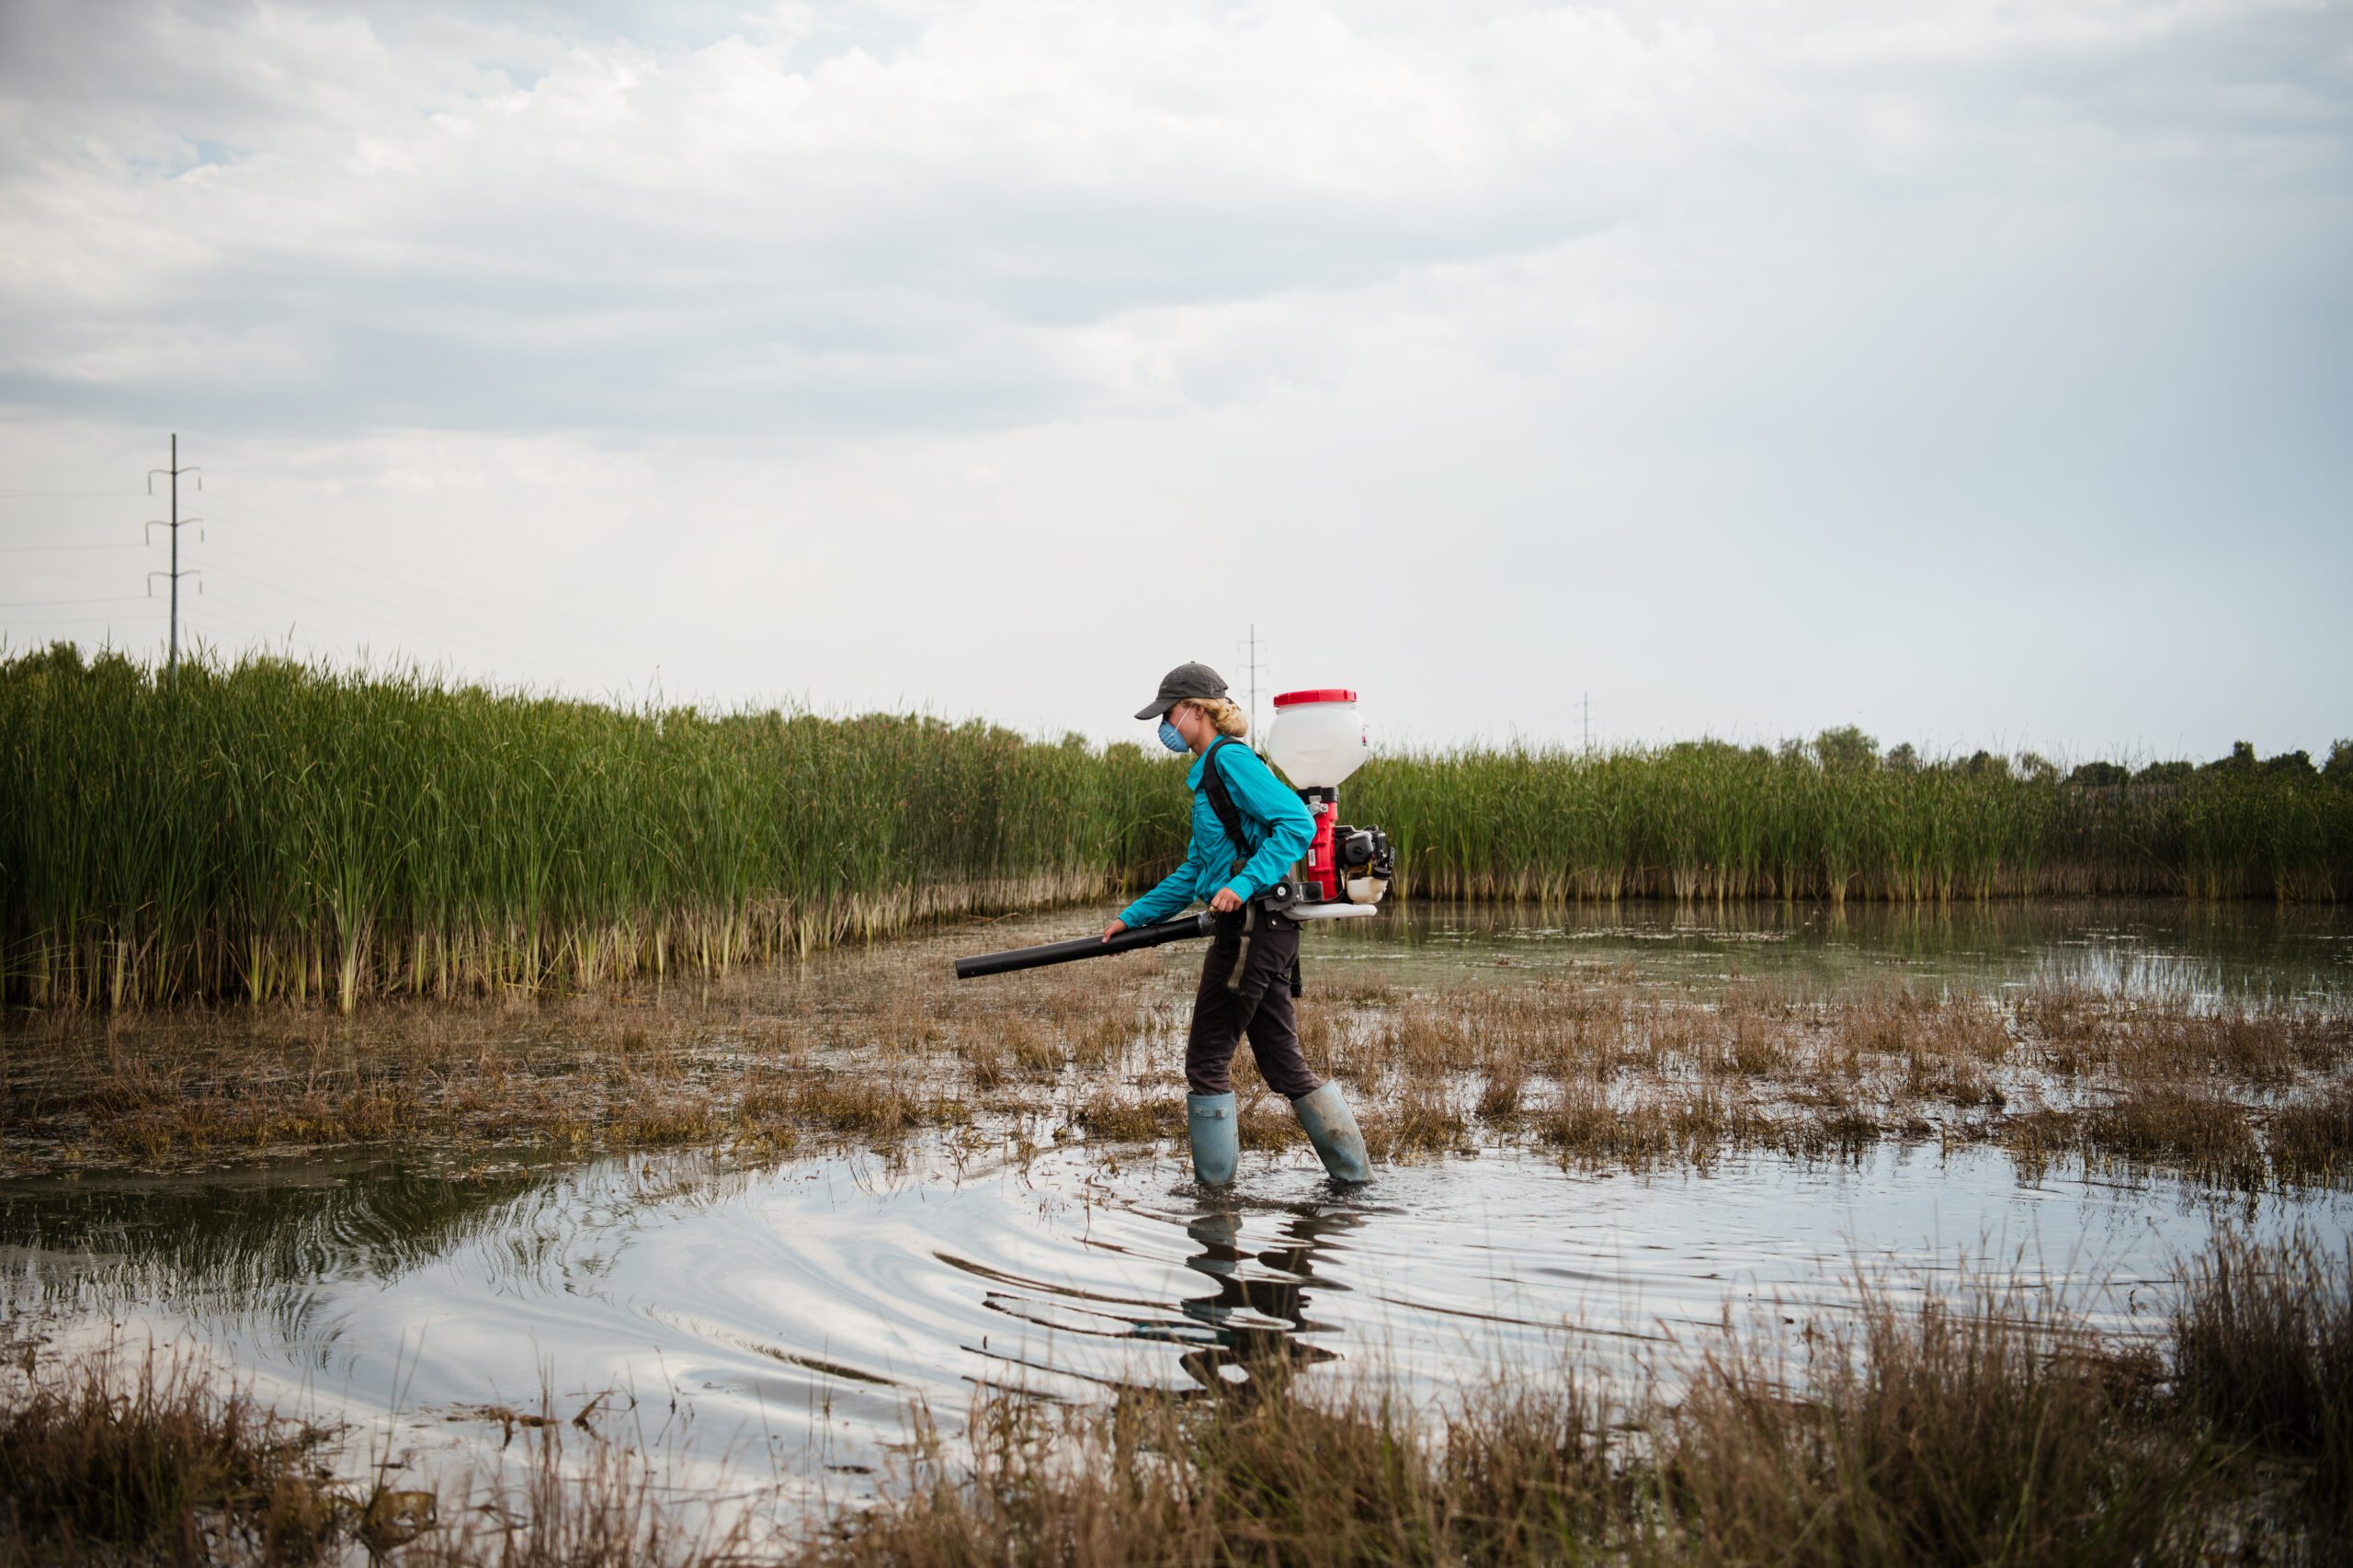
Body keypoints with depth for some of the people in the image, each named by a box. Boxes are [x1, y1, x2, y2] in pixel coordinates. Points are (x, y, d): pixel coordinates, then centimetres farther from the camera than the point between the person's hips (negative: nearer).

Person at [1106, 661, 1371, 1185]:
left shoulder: (1230, 759, -9)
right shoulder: (1209, 773, 21)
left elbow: (1297, 824, -20)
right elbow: (1194, 872, 26)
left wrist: (1243, 885, -26)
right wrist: (1132, 917, 23)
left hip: (1252, 927, -10)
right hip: (1269, 931, 10)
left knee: (1207, 1060, -1)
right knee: (1283, 1063, 11)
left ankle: (1215, 1186, 6)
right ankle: (1355, 1176, 11)